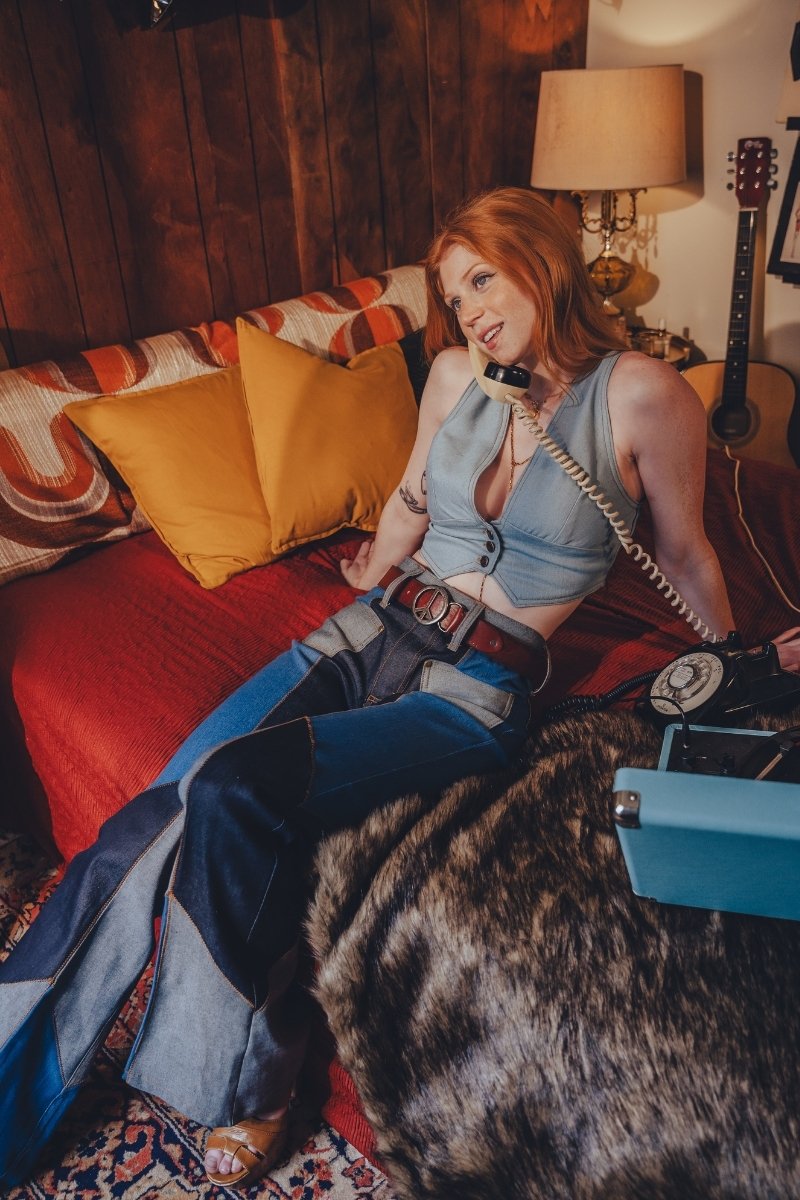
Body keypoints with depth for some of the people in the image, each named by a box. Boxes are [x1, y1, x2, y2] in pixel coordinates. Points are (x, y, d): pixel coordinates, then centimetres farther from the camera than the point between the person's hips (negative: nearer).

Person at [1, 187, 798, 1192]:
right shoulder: (457, 372, 9)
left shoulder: (642, 395, -7)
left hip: (481, 685, -5)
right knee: (167, 802, -15)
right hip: (376, 630, 5)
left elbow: (685, 554, 6)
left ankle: (249, 1080, -2)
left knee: (237, 788, -27)